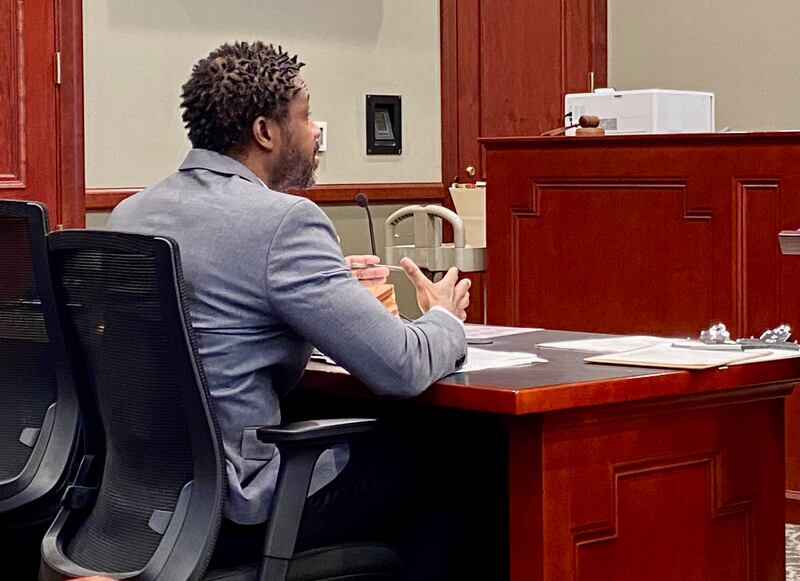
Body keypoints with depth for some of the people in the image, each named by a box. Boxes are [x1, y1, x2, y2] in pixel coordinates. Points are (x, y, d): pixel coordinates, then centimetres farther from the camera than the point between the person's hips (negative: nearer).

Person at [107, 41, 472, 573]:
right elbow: (402, 370, -16)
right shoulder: (285, 220, -17)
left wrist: (327, 285, 22)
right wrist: (446, 319, 7)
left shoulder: (129, 215, 7)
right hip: (241, 506, -8)